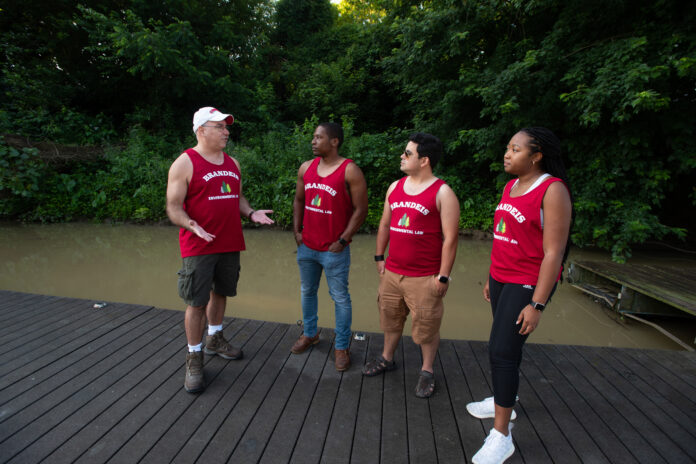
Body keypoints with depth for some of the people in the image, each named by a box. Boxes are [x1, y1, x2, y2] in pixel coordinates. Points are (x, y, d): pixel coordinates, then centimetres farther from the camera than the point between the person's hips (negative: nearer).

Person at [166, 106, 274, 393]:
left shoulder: (232, 163, 12)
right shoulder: (184, 163, -8)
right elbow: (173, 208, -11)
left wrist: (251, 213, 0)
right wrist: (192, 225, -29)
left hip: (230, 244, 6)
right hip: (199, 247, -6)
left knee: (221, 292, 18)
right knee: (196, 302, 0)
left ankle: (214, 340, 38)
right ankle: (194, 357, 16)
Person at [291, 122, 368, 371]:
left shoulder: (350, 171, -12)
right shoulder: (306, 168, 5)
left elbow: (361, 209, -13)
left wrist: (342, 241, -14)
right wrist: (297, 231, 6)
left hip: (334, 249, -6)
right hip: (306, 246, 6)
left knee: (340, 298, 4)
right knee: (307, 292, 19)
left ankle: (341, 347, 19)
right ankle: (309, 334, 39)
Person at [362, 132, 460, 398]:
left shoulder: (442, 193, -11)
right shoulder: (395, 187, 8)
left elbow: (450, 238, -12)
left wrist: (443, 276, -13)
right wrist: (379, 257, 14)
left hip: (425, 277, -5)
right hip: (392, 272, 6)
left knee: (426, 327, 8)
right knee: (390, 318, 20)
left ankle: (427, 371, 29)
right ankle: (387, 359, 41)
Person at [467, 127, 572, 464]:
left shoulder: (552, 190, -16)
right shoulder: (511, 187, 9)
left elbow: (553, 252, -19)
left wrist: (537, 304, -20)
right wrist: (491, 278, 18)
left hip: (528, 284, -7)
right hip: (502, 279, 8)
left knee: (501, 351, -8)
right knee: (507, 346, 19)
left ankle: (501, 436, 5)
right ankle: (503, 400, 39)